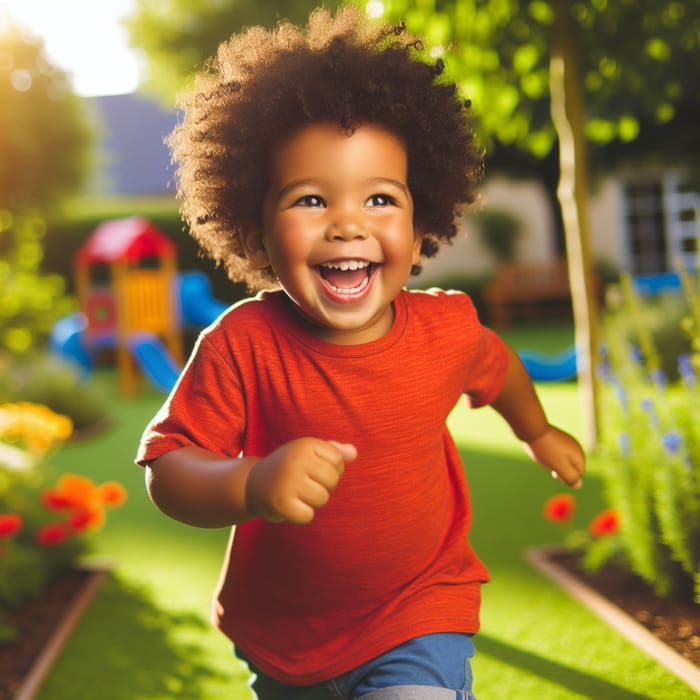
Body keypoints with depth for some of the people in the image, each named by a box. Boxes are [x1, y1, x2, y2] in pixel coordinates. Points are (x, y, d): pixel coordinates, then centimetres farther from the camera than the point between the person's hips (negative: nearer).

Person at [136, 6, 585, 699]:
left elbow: (497, 368, 8)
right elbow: (167, 472, -24)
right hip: (279, 632, 1)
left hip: (417, 611, 0)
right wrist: (251, 485, -45)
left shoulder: (448, 330, -16)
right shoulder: (243, 344, -24)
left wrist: (539, 433, 28)